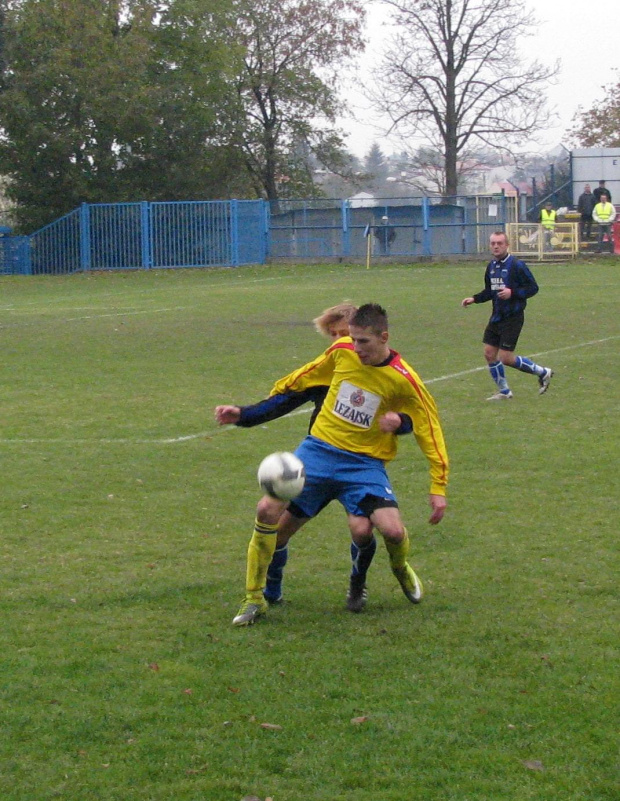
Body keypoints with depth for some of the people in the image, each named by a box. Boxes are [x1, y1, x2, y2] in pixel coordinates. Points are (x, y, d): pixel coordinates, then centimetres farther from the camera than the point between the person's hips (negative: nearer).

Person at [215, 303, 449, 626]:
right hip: (319, 448, 2)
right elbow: (299, 380, 14)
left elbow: (430, 430, -2)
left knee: (392, 530, -22)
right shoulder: (342, 351, -3)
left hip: (364, 463, -2)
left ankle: (401, 568, 19)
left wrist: (438, 487, -5)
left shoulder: (403, 380, -12)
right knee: (268, 511, -15)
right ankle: (254, 599, 3)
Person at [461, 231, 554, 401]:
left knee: (506, 358, -9)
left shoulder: (517, 265, -13)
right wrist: (474, 299, 6)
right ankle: (504, 391, 20)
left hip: (513, 318, -8)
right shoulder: (491, 266, 9)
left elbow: (533, 287, -12)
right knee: (489, 353, 5)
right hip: (496, 317, 8)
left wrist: (512, 293, -24)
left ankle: (543, 373, 10)